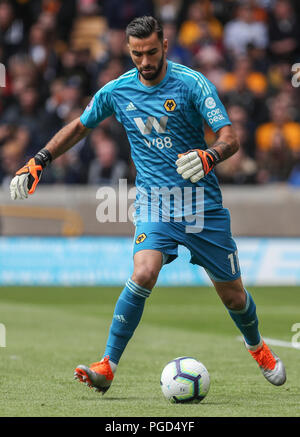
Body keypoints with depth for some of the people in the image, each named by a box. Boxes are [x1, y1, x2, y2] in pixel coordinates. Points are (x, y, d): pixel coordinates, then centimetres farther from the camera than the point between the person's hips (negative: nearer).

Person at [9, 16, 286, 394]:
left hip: (202, 202, -1)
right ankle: (107, 366, -21)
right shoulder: (116, 91, 0)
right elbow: (79, 126, 16)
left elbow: (230, 138, -16)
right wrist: (37, 162, 9)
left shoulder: (191, 83, -10)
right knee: (143, 274, -26)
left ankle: (257, 348, 41)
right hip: (153, 200, 1)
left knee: (232, 294, 8)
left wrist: (208, 157, -38)